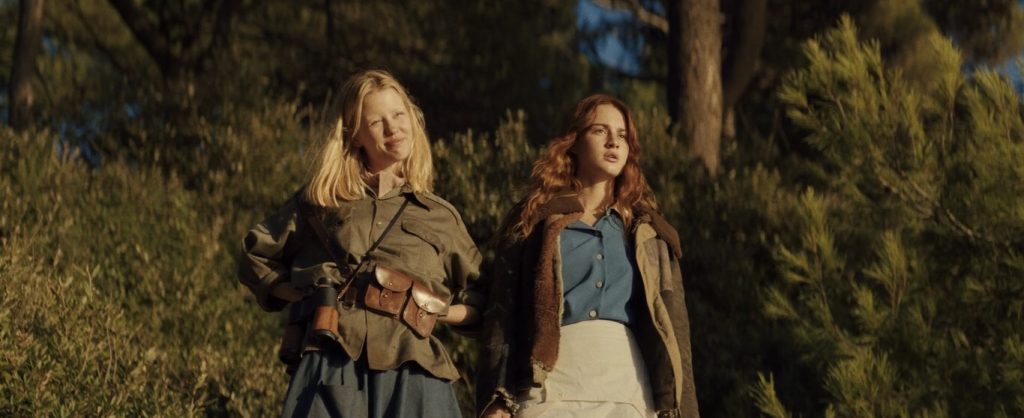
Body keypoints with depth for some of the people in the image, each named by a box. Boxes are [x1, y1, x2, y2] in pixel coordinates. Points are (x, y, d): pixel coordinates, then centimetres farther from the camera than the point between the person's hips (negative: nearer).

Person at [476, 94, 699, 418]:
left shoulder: (647, 231, 21)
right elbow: (502, 315, 7)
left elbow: (672, 324, 15)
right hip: (551, 385, -2)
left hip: (629, 390, 2)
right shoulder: (532, 223, 14)